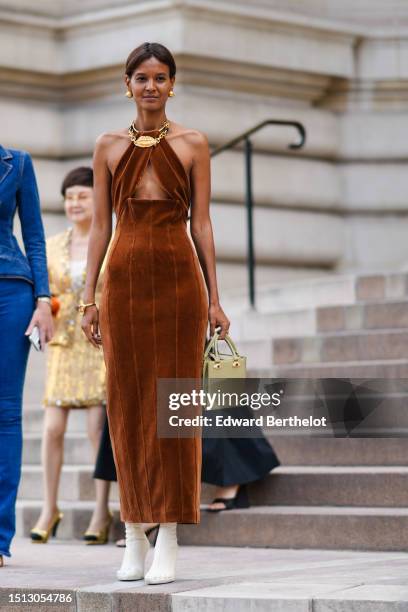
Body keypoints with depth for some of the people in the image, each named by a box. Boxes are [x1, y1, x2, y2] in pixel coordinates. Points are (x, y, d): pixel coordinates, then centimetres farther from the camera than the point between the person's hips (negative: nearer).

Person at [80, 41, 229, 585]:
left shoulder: (192, 144, 6)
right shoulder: (108, 147, 10)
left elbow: (202, 222, 4)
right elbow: (101, 226, 10)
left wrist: (214, 298, 0)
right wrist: (89, 297, 4)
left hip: (178, 277, -2)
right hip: (124, 278, 2)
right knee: (127, 404, 2)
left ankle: (168, 541, -1)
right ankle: (133, 537, 9)